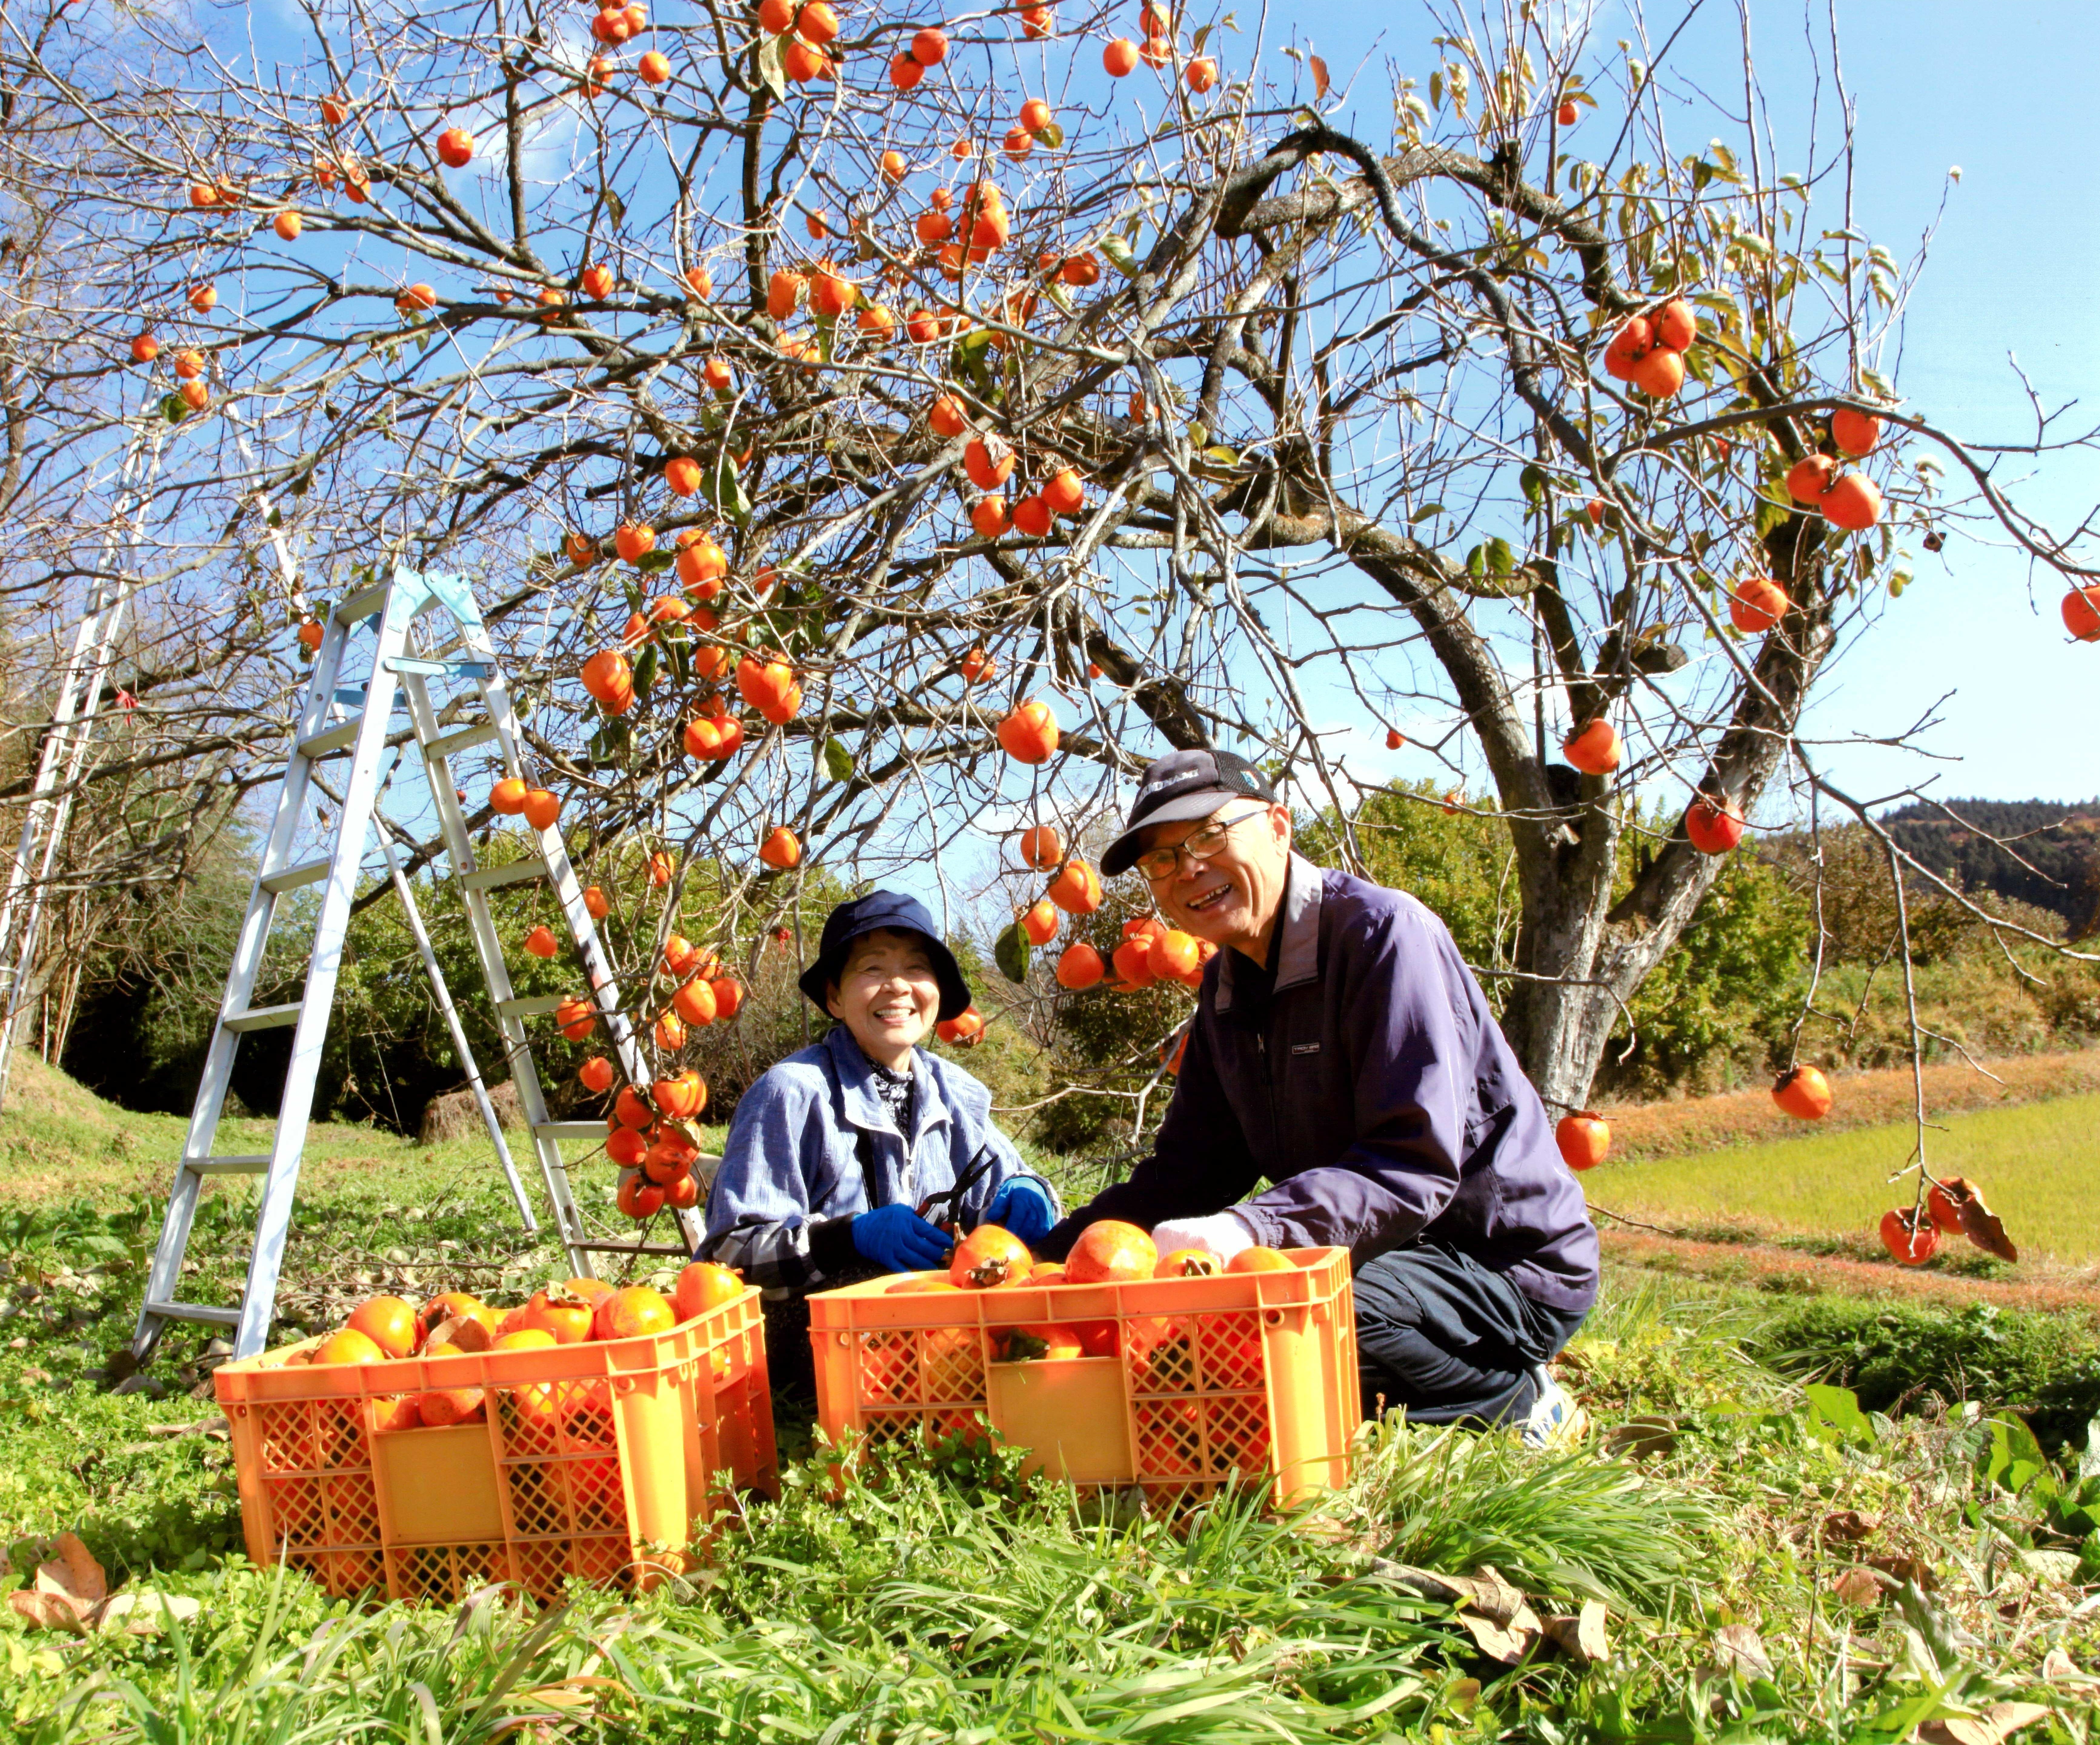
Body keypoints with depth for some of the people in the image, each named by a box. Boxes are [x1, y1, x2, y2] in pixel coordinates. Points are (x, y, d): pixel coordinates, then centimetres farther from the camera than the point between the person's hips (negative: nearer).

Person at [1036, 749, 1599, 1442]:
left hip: (1505, 1267, -9)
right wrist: (1047, 1259, -7)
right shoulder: (1227, 986, 8)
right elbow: (1187, 1170, 7)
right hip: (1384, 1251, 9)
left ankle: (1510, 1401, -4)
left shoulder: (1382, 934, -18)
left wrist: (1249, 1227, -42)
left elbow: (1419, 1163, -28)